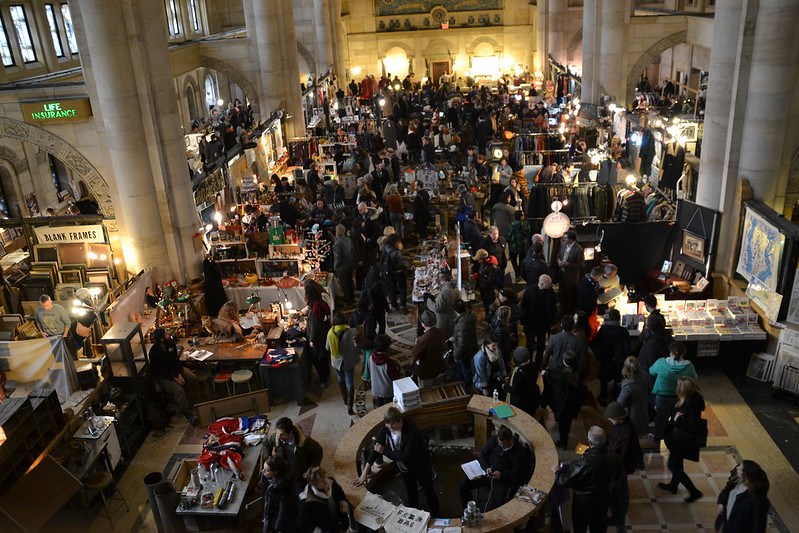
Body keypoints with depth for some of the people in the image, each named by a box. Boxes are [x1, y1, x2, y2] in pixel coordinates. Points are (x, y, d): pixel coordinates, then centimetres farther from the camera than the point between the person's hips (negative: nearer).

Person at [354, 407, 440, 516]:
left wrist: (385, 451, -30)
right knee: (410, 493, 21)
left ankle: (436, 516, 41)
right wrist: (365, 473, -22)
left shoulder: (412, 431, -38)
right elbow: (376, 449, -19)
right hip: (404, 467, 4)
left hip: (420, 465, -4)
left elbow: (407, 456, -37)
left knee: (428, 490, 17)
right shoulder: (385, 428, -22)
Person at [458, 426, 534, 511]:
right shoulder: (493, 439, -2)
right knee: (463, 484, -13)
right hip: (486, 472, 4)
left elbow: (517, 472, -9)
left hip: (504, 478, -4)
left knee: (497, 501, -34)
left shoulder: (519, 450, -11)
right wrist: (486, 468, -13)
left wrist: (501, 474, -25)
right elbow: (483, 454, 7)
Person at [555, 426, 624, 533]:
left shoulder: (585, 463, -38)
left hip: (584, 501, -4)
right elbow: (619, 475, 0)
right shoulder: (614, 457, -22)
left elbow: (565, 481, -27)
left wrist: (558, 471, -8)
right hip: (604, 499, 5)